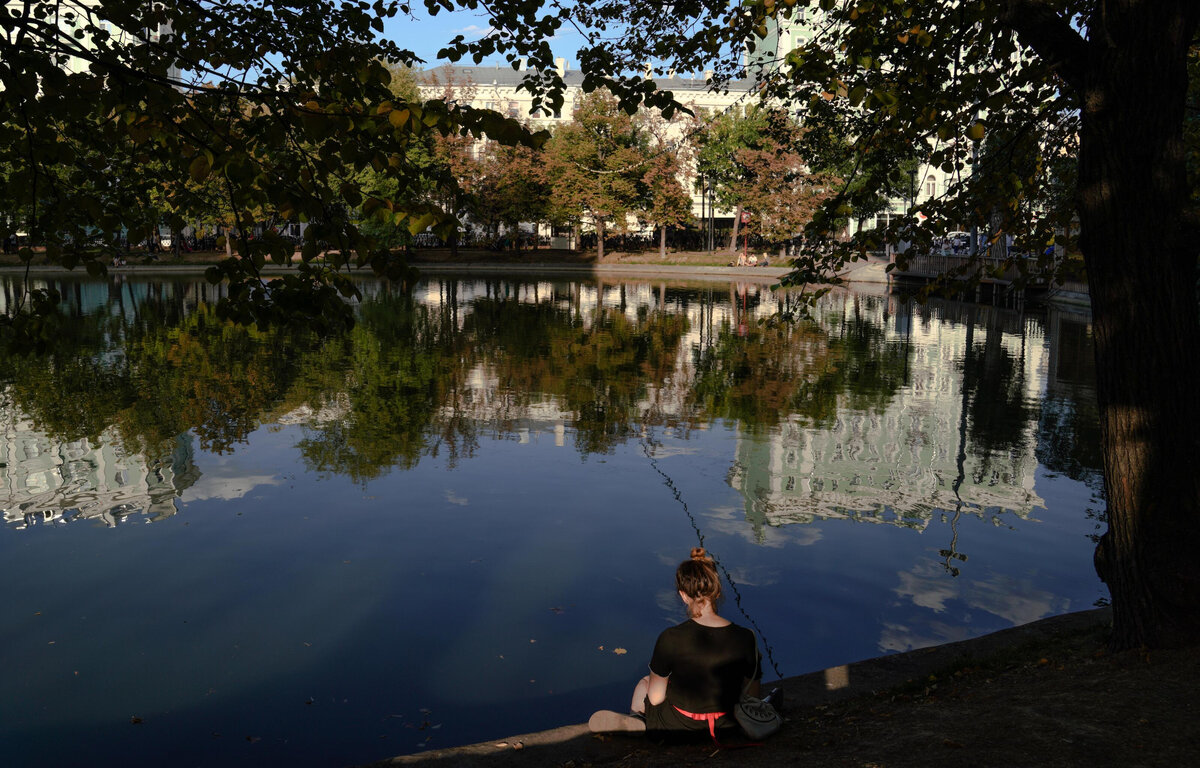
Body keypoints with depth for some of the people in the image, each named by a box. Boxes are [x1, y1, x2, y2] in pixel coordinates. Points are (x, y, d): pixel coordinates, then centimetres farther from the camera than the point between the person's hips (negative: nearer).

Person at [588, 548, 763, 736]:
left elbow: (655, 697, -11)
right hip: (726, 727, 3)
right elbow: (752, 697, -2)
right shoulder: (746, 638, -16)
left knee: (643, 684, 30)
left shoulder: (671, 638, -23)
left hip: (677, 728, -2)